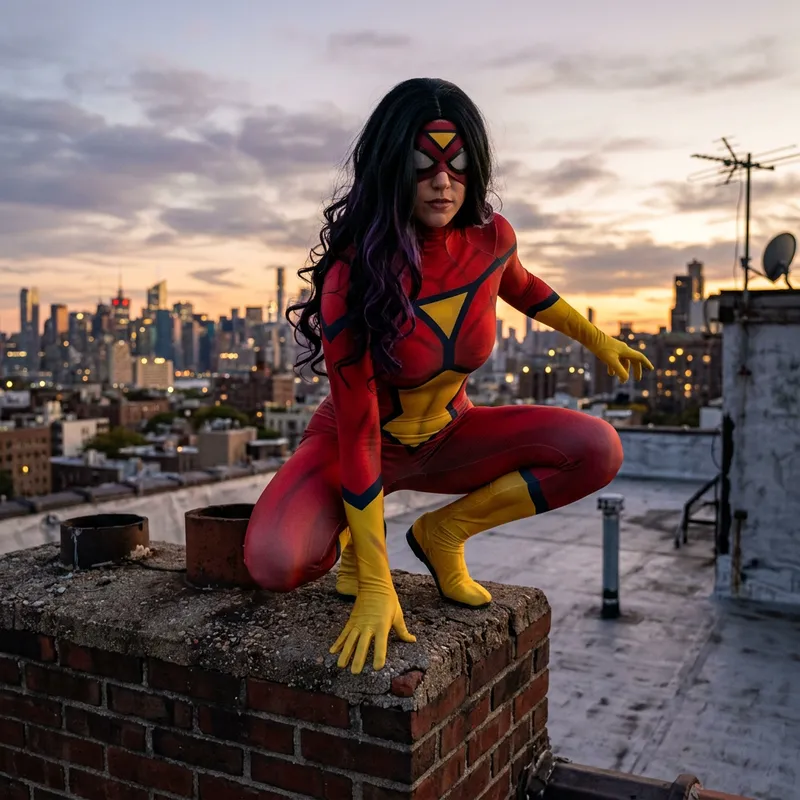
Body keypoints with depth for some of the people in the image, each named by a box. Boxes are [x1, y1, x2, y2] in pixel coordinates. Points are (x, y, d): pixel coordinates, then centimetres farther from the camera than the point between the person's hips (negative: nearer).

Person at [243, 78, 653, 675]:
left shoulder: (490, 237, -16)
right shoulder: (353, 274, -29)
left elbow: (521, 287, 12)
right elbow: (357, 432, -29)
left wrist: (599, 341, 24)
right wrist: (375, 586, -28)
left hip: (446, 436, 5)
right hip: (361, 442, -4)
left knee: (598, 450, -16)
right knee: (275, 563, -33)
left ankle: (444, 533, -2)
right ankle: (357, 533, 3)